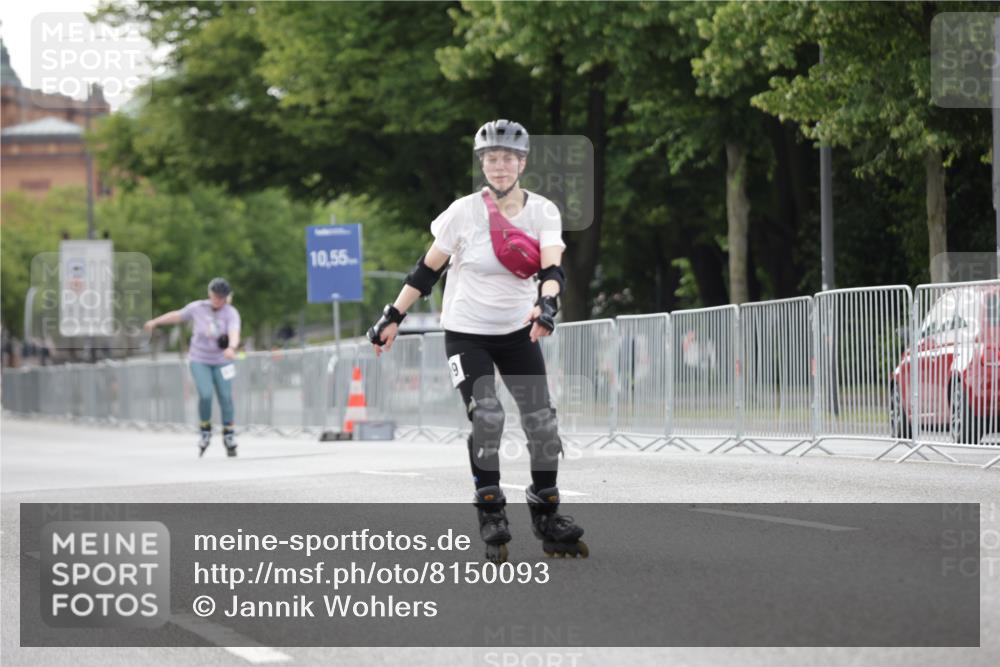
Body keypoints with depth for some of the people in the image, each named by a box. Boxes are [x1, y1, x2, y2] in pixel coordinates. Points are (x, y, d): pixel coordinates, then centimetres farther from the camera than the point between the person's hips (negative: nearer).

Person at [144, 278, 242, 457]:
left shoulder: (231, 313, -14)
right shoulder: (198, 308, -8)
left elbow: (234, 333, -32)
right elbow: (178, 315, 9)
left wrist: (231, 348, -53)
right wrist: (155, 322, 19)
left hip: (221, 361, 0)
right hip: (199, 360, 0)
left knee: (226, 397, -3)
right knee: (205, 395, -17)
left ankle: (229, 436, 16)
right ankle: (205, 431, 7)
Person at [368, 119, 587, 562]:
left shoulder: (542, 212, -6)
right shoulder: (464, 212, -12)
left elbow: (552, 268, -19)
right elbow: (428, 269, -4)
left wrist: (546, 303, -40)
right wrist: (393, 317, -5)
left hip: (518, 330, 3)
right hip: (466, 330, -3)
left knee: (542, 420, -2)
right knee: (487, 417, -20)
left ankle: (547, 517, 12)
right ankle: (490, 514, -6)